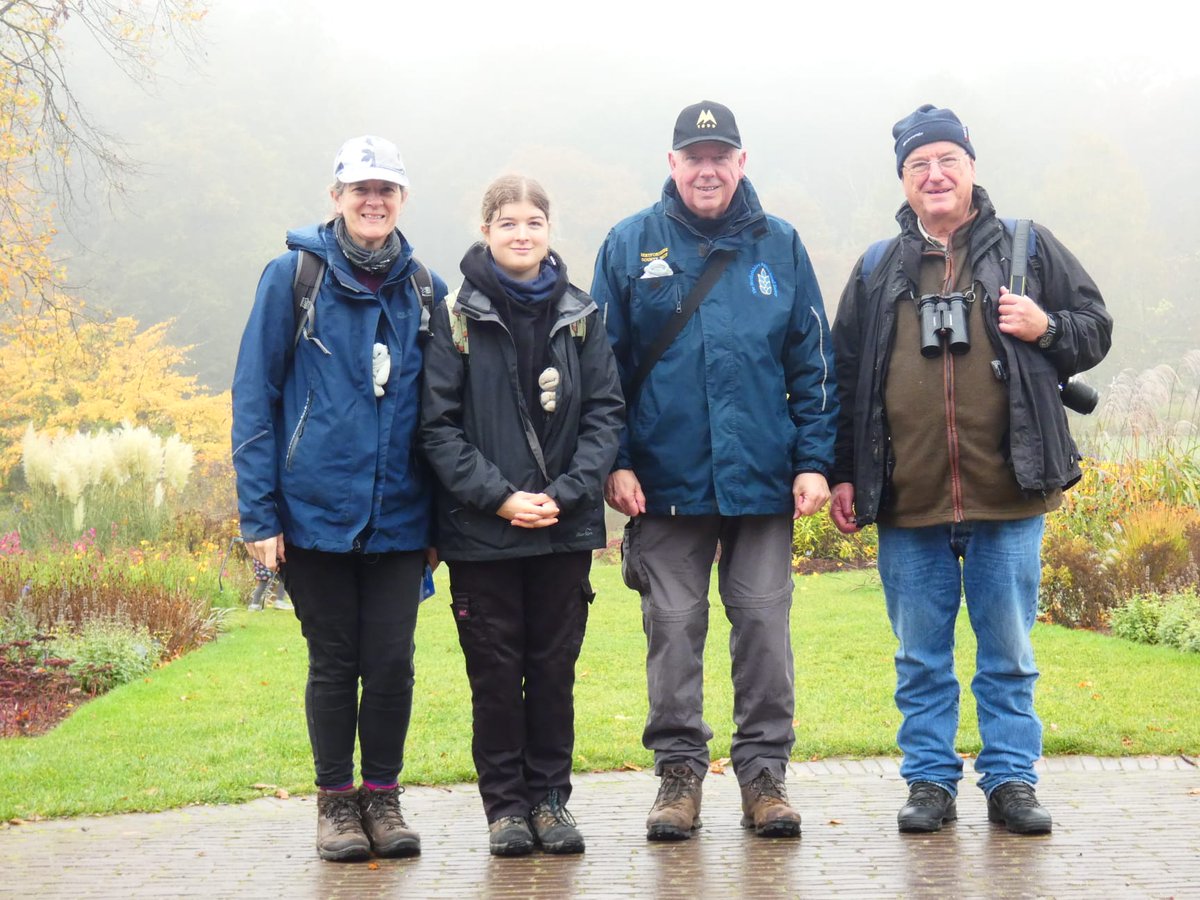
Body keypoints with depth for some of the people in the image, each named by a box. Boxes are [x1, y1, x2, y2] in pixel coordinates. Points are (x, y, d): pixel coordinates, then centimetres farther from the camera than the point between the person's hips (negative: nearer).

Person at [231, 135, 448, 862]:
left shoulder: (424, 290, 7)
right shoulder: (294, 277, -1)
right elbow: (255, 396, -3)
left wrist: (442, 517, 5)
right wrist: (259, 513, -8)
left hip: (398, 517, 2)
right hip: (316, 510, -2)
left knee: (392, 663, 1)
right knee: (333, 662, 7)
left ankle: (383, 796, 19)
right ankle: (336, 800, 21)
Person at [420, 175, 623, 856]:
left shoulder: (580, 315, 6)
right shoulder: (459, 318, -1)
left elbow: (606, 413, 2)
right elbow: (439, 425, -5)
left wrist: (566, 492, -11)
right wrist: (499, 497, -14)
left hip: (564, 527, 2)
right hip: (482, 531, -2)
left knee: (555, 668, 7)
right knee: (496, 672, 4)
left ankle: (551, 797, 18)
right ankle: (506, 805, 15)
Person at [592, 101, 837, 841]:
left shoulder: (779, 246, 7)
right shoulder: (630, 246, 5)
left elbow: (813, 363, 7)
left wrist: (814, 461, -1)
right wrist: (613, 462, -4)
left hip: (761, 478, 1)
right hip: (664, 481, 0)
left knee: (764, 625, 3)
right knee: (673, 628, 4)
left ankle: (765, 772, 13)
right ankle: (679, 772, 15)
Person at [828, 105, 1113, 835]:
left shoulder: (1029, 248, 6)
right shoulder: (877, 271, 11)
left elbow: (1096, 330, 10)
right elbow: (846, 378, 13)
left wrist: (1047, 328, -11)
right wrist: (843, 474, 7)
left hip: (1007, 497, -1)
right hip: (908, 500, 2)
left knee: (1009, 653, 6)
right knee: (921, 657, 8)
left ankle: (1012, 781, 15)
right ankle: (931, 782, 17)